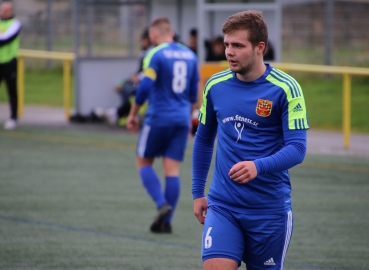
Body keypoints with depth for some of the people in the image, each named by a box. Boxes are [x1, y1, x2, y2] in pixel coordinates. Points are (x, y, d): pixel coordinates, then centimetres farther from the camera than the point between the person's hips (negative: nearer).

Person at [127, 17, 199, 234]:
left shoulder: (156, 55, -9)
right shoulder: (190, 55, 11)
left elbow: (145, 87, -15)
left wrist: (133, 114, -5)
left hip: (158, 118, -5)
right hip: (182, 119, 5)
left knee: (144, 162, 9)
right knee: (173, 169, 4)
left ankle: (162, 204, -11)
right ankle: (166, 221, 1)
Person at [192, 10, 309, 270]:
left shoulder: (285, 89, -9)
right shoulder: (215, 85, 4)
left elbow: (297, 148, -14)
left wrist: (259, 166, -31)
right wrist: (198, 192, 17)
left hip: (269, 208, -2)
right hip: (223, 206, 3)